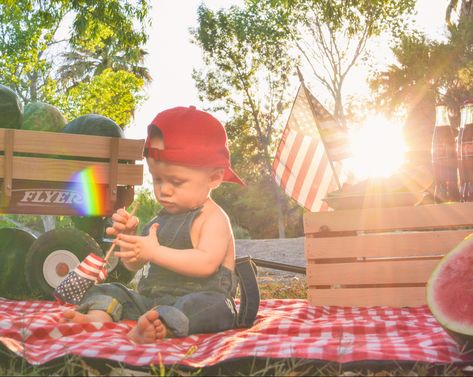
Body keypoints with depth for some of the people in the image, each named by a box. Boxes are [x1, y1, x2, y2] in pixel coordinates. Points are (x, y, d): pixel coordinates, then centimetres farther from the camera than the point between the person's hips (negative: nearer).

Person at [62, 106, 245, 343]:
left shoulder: (213, 218, -6)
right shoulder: (163, 217, 17)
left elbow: (206, 263, -25)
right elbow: (134, 265, 20)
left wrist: (155, 251, -24)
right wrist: (128, 238, -1)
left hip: (197, 298, -7)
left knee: (212, 306, -38)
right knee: (108, 291, 4)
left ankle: (161, 326, -62)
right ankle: (98, 317, -26)